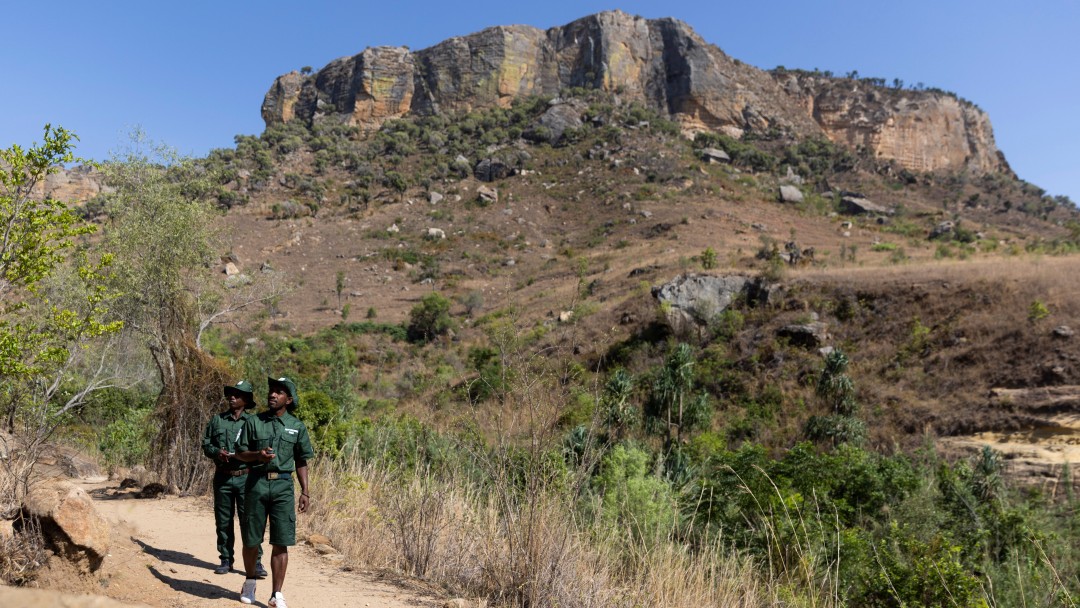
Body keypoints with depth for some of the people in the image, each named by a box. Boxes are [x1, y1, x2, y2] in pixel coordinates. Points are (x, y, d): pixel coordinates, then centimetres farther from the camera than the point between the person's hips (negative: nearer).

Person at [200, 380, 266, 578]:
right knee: (223, 521, 10)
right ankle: (226, 560, 22)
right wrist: (217, 452, -10)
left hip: (245, 477, -3)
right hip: (222, 478, 3)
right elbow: (206, 445, 10)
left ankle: (256, 562, -1)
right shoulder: (217, 420, 9)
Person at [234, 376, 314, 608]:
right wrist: (258, 455, -15)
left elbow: (301, 462, 8)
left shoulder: (297, 427, 5)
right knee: (251, 540, 8)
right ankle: (250, 581, 34)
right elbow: (240, 453, 7)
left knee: (281, 543, -2)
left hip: (283, 485, 0)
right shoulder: (253, 422, 4)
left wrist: (305, 491, 1)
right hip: (257, 483, 0)